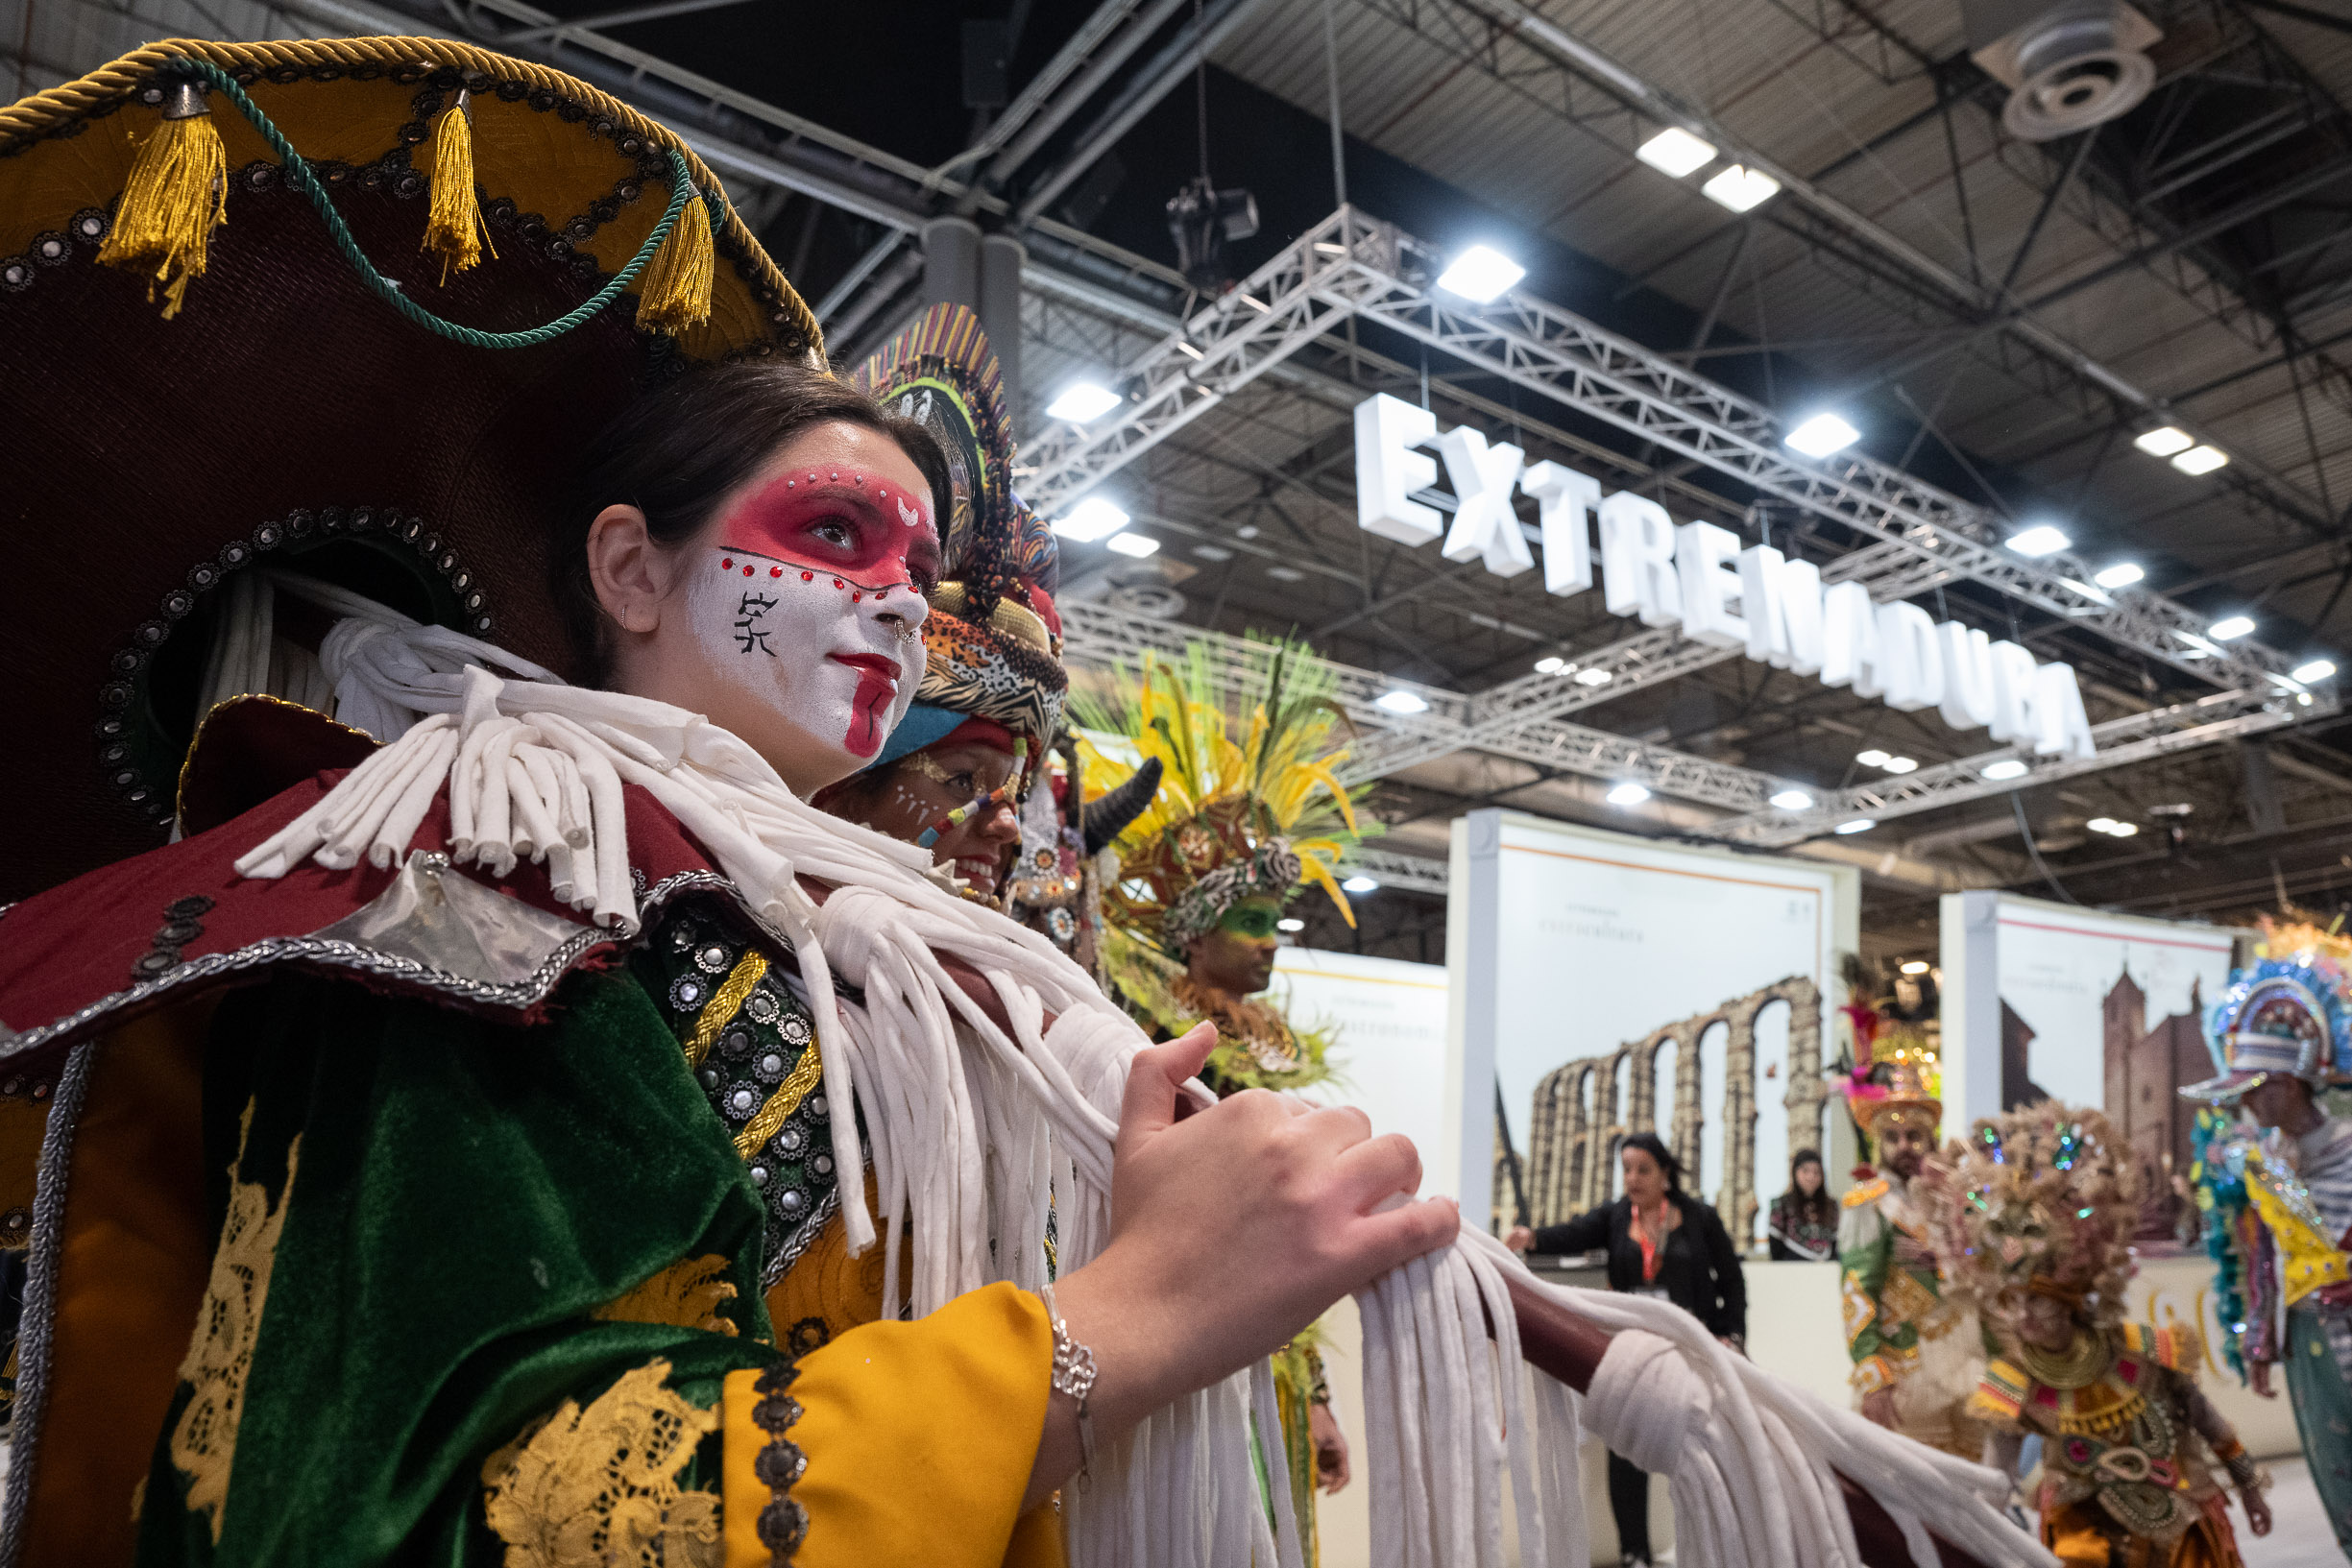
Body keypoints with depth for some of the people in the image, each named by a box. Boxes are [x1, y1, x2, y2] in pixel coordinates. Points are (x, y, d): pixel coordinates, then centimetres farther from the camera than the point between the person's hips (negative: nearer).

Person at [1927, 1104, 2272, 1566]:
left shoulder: (2133, 1350, -21)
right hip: (2087, 1517, -1)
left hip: (2180, 1505, 1)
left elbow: (2196, 1407, -4)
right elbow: (1994, 1480, -18)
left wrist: (2247, 1484, 6)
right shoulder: (2014, 1387, -20)